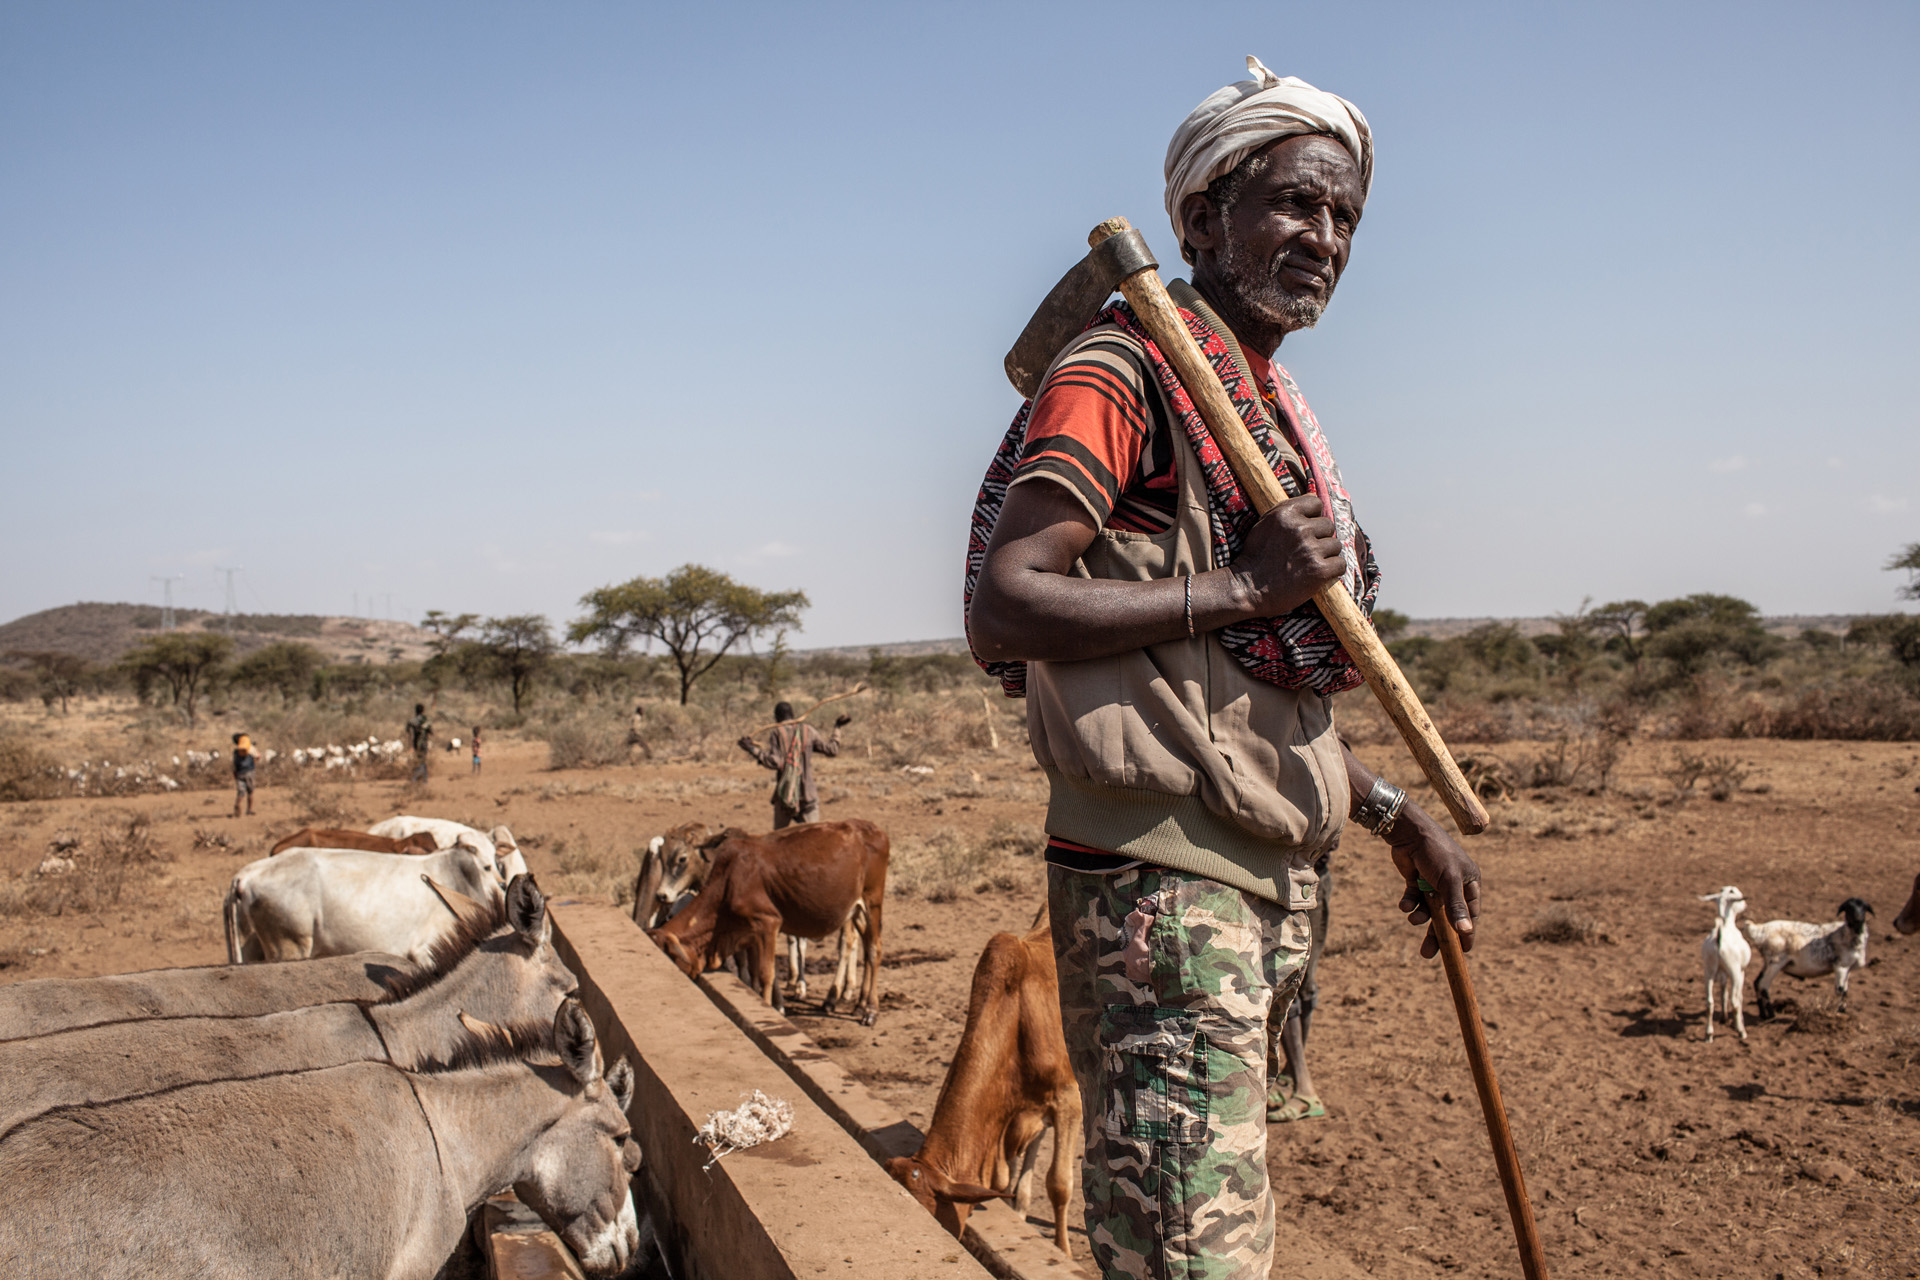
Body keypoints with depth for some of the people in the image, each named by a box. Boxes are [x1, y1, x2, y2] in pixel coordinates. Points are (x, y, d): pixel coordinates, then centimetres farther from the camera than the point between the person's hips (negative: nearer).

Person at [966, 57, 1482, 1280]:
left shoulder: (1273, 407, 19)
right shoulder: (1123, 371, -9)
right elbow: (1003, 609, -22)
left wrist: (1397, 816, 17)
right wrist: (1246, 587, -20)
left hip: (1266, 879, 10)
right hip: (1159, 877, -9)